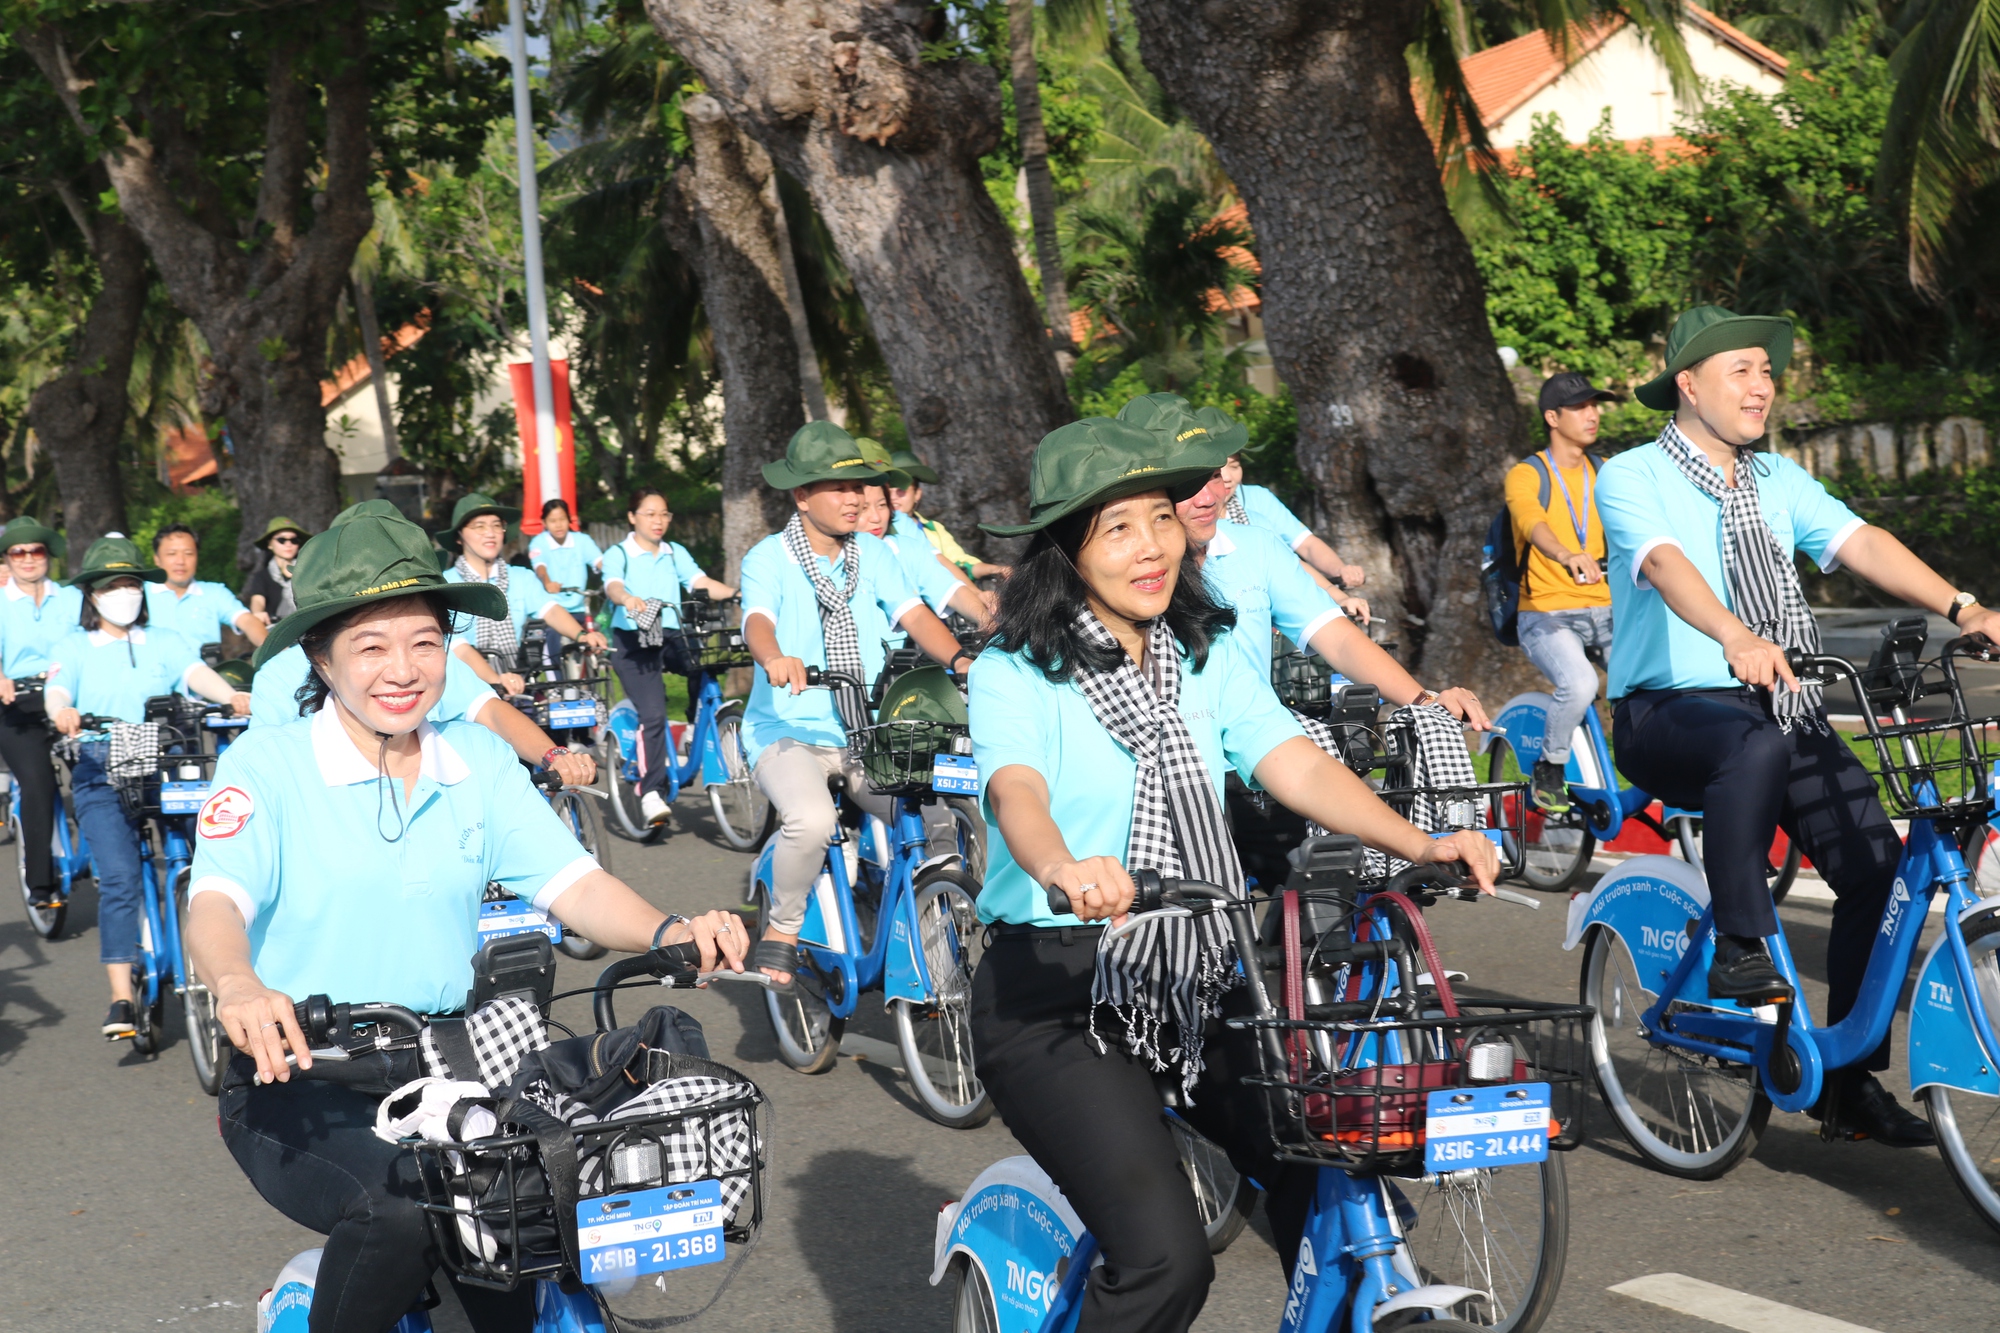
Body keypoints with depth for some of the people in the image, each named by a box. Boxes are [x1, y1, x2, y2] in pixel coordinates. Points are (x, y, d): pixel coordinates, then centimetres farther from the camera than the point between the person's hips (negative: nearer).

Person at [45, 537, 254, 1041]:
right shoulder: (76, 646, 14)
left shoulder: (164, 642, 17)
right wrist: (62, 712, -28)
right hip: (101, 772, -2)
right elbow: (58, 689, -3)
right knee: (119, 878, -16)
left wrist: (231, 695, -24)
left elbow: (196, 672, -2)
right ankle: (121, 998, -15)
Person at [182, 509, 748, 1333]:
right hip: (299, 1081, -4)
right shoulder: (267, 764, -6)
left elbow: (570, 882, 0)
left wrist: (668, 934, -21)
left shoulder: (479, 760, 7)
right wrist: (239, 988, -44)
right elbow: (215, 903, -20)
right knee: (398, 1207, -31)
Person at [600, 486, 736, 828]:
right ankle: (651, 793, -16)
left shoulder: (676, 554, 15)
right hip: (633, 641, -4)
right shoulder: (618, 555, 3)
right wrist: (628, 599, -41)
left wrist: (737, 592, -19)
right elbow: (612, 586, -17)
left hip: (671, 637, 4)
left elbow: (702, 583, 0)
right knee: (653, 714, -19)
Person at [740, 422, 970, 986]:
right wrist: (775, 658, -47)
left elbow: (912, 613, -3)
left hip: (868, 733, 5)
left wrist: (959, 659, -23)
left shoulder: (874, 554, 9)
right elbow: (758, 619, -23)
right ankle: (781, 932, -8)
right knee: (812, 819, -34)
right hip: (788, 729, -4)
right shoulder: (769, 558, -4)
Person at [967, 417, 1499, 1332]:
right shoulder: (1015, 675, -7)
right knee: (1167, 1259, -19)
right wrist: (1065, 870, -49)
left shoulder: (1206, 661, 10)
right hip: (1053, 991, -5)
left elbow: (1298, 768, -3)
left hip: (1196, 983, 6)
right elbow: (1017, 793, -26)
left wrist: (1419, 844, -21)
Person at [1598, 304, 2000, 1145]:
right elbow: (1666, 563, -24)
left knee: (1876, 865, -11)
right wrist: (1737, 638, -43)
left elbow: (1859, 543, -1)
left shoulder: (1777, 480, 14)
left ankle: (1850, 1082, 0)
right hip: (1668, 708, -5)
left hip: (1782, 704, 6)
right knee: (1755, 747, -40)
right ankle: (1740, 949, -25)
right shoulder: (1631, 478, -4)